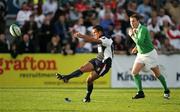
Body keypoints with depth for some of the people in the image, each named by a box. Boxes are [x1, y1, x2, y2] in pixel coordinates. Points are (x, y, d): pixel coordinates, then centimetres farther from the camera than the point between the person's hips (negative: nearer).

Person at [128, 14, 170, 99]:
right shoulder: (135, 29, 4)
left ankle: (166, 91, 24)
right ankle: (140, 92, -7)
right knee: (134, 72, -10)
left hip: (150, 54, -7)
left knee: (157, 74, 5)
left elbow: (139, 42, -34)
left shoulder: (143, 29, -23)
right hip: (141, 54, 7)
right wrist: (136, 47, 10)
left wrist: (132, 35, -22)